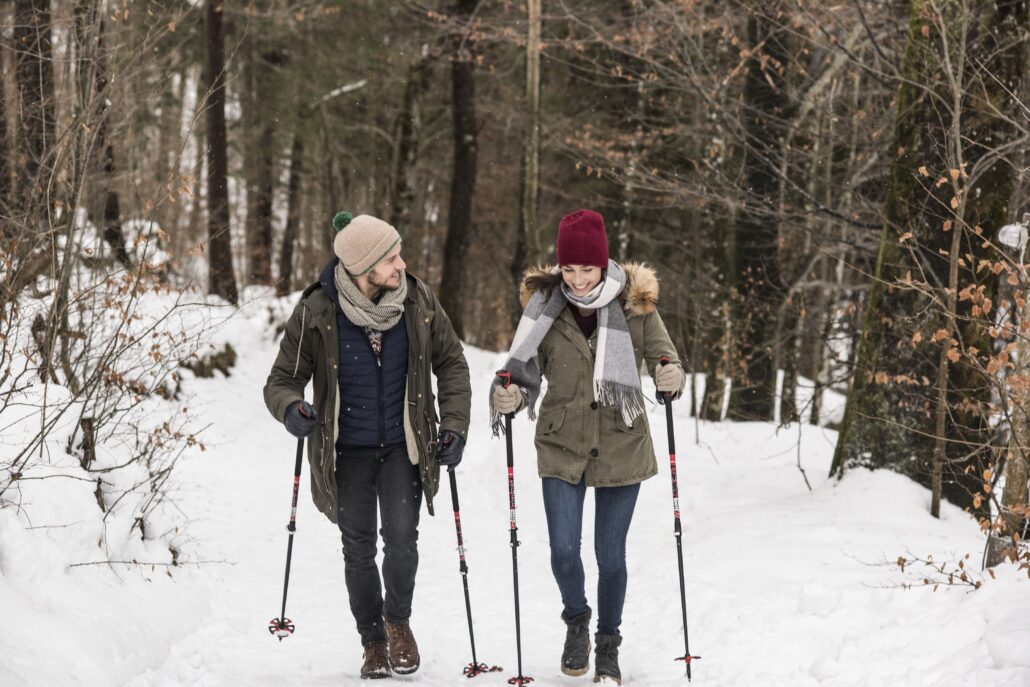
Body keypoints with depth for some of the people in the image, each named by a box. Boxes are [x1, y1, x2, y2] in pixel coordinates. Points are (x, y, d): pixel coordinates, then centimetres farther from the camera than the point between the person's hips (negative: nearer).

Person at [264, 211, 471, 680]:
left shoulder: (418, 302, -8)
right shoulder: (316, 312, -14)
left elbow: (451, 363, 6)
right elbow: (281, 381, -6)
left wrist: (454, 426, -3)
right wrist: (291, 408, -29)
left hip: (402, 447, 1)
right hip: (347, 452, 0)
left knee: (401, 537, -13)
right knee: (358, 550, 5)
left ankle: (398, 621, 14)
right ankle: (373, 642, 26)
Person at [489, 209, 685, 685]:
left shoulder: (635, 303, -8)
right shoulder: (545, 306, -6)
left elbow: (662, 354, -4)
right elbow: (527, 373, -2)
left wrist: (671, 375, -27)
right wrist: (511, 396, -24)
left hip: (622, 445, 0)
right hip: (562, 447, 0)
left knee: (610, 556, 7)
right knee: (564, 550, -6)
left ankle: (608, 646, 29)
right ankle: (577, 622, 25)